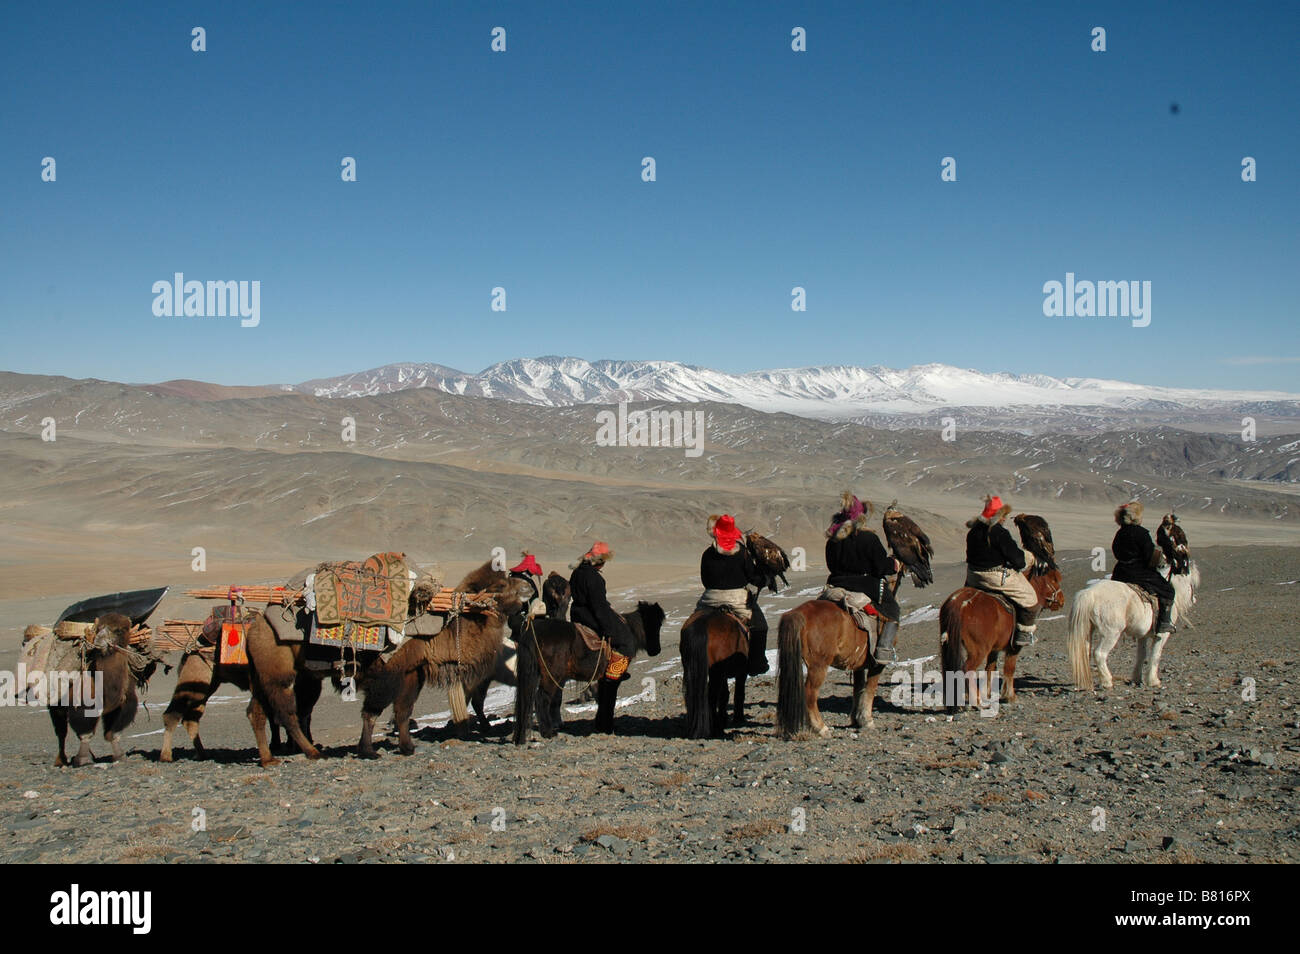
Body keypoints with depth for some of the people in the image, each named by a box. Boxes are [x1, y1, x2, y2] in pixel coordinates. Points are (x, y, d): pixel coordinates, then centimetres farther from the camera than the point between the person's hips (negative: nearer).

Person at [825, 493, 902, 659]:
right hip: (866, 586, -4)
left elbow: (831, 566, 10)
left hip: (836, 585, 4)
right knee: (892, 607, 13)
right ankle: (884, 648, 1)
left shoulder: (832, 540, 2)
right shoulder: (869, 538, -13)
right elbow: (882, 565, -9)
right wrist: (895, 565, 11)